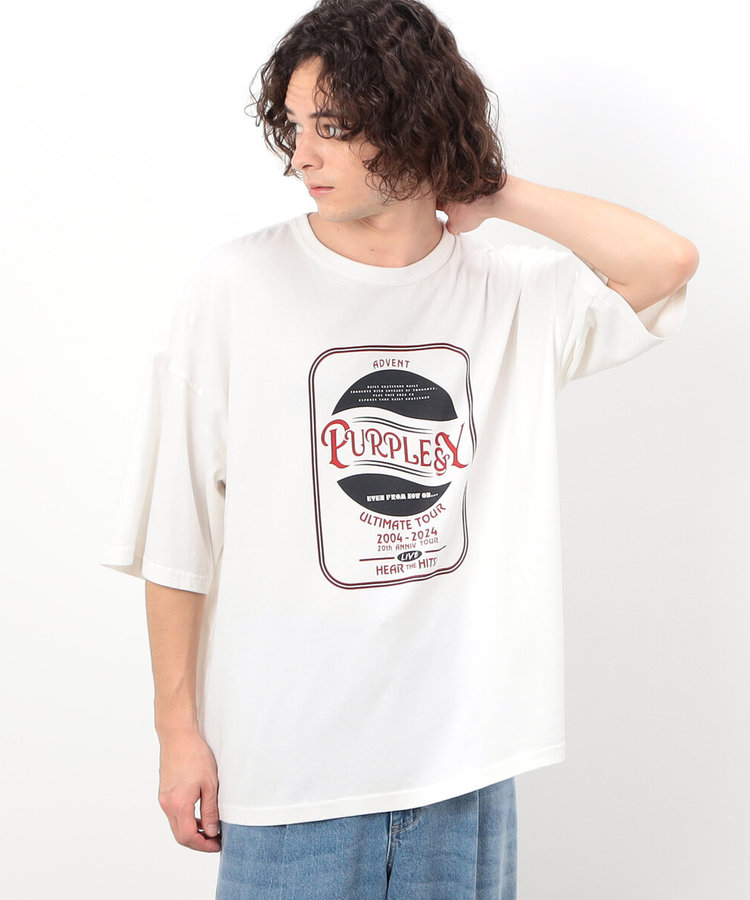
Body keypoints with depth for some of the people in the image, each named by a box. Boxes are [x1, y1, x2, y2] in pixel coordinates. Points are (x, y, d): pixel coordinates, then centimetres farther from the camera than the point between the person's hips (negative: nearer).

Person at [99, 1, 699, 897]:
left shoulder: (512, 292, -1)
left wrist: (494, 194, -8)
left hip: (462, 754, 2)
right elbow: (176, 537, -5)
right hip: (288, 757, -2)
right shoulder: (236, 288, -8)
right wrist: (178, 729, -3)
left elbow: (668, 262, -16)